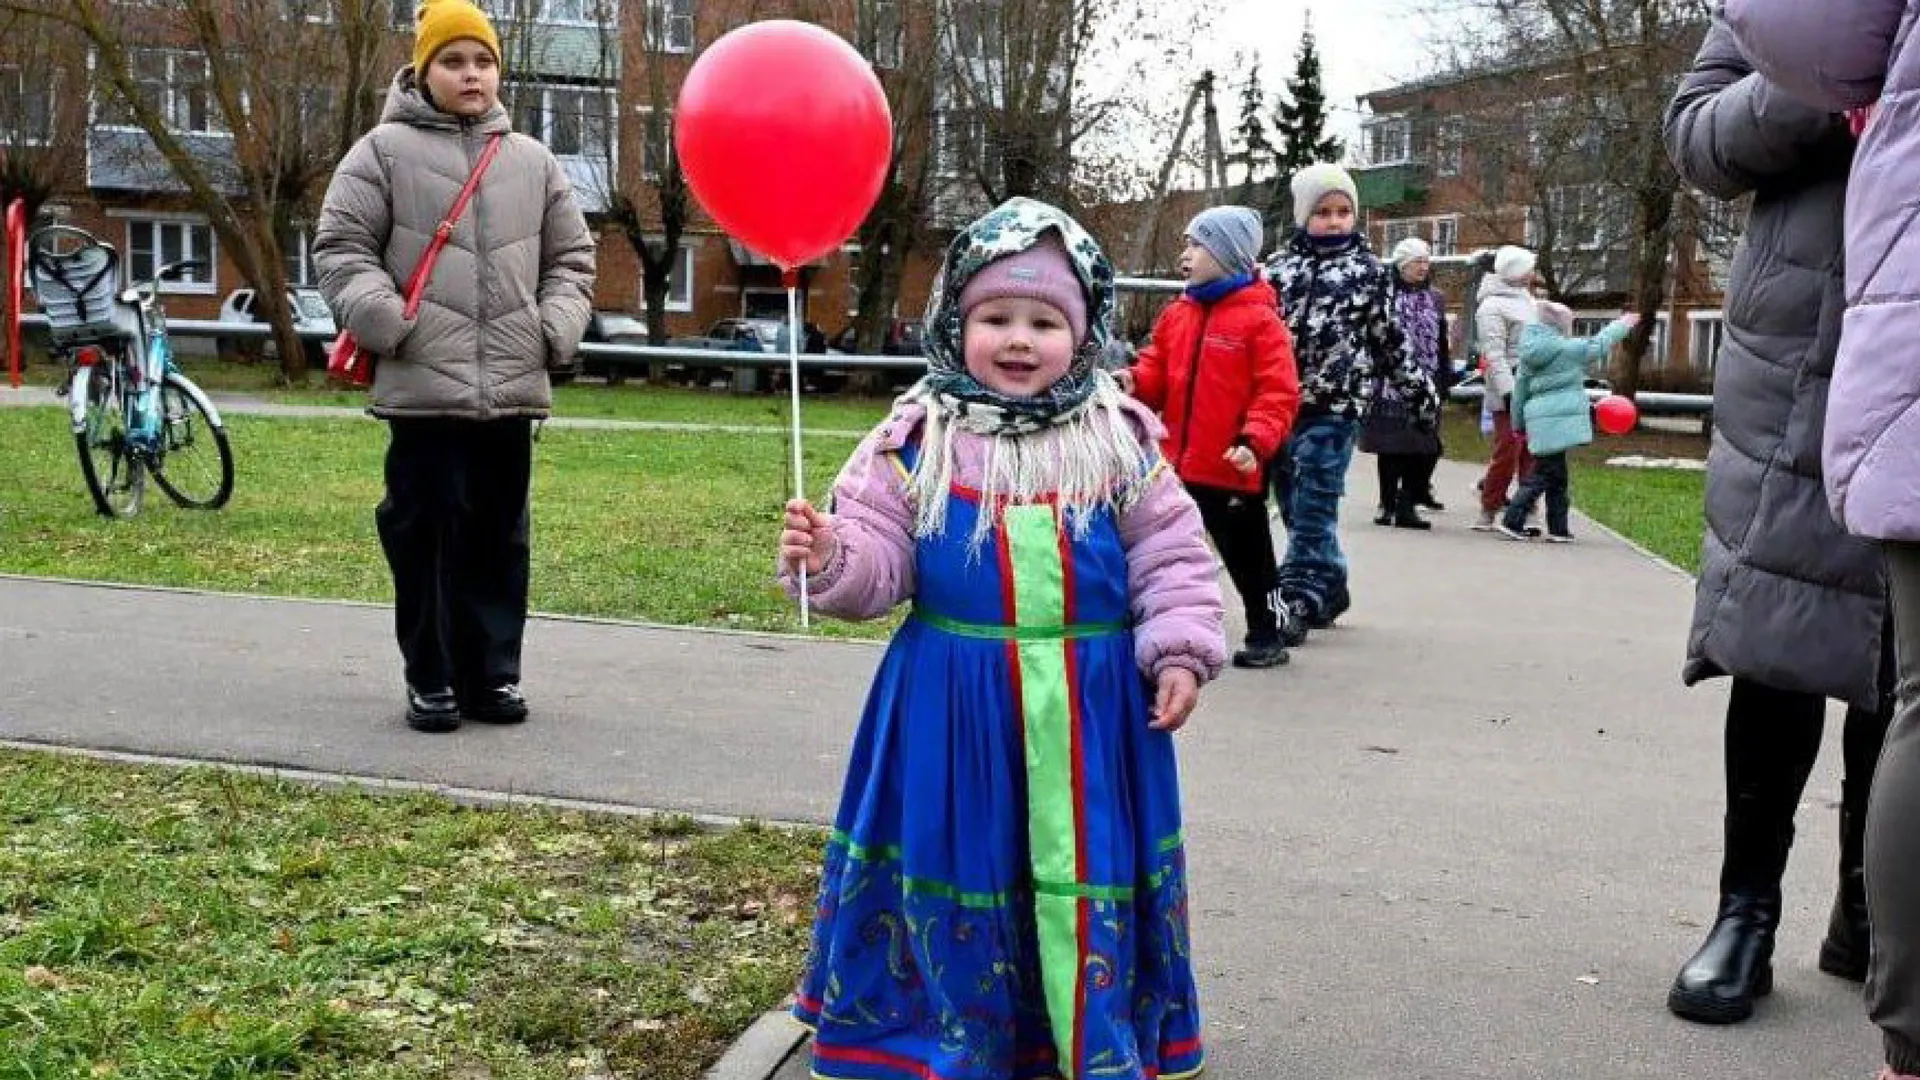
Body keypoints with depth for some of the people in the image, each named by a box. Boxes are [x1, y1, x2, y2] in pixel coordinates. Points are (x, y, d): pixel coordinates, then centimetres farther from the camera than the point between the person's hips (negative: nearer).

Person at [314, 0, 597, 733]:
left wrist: (558, 328, 3)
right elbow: (341, 249, 2)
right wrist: (387, 322, -11)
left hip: (512, 387, 4)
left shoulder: (533, 162, 14)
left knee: (500, 537, 9)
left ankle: (492, 674, 19)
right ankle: (431, 678, 12)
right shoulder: (384, 151, 3)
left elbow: (570, 258, 19)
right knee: (428, 534, 0)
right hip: (424, 385, -3)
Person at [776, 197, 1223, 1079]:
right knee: (958, 871, 11)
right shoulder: (917, 442, -3)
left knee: (1089, 872, 9)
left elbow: (1173, 557, 5)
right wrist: (830, 558, -23)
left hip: (1091, 704, 0)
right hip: (955, 704, 0)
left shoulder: (1121, 440, 0)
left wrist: (1179, 652, -3)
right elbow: (879, 563, -3)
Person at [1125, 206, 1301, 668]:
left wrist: (1255, 442, -26)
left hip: (1232, 469, -6)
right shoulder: (1176, 314, 9)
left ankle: (1267, 636, 20)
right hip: (1177, 464, 6)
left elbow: (1278, 393, -14)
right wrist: (1135, 382, -8)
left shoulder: (1259, 319, -10)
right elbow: (1159, 375, 14)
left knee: (1248, 558, 6)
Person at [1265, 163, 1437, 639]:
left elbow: (1391, 342, 9)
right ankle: (1330, 589, 25)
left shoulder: (1368, 271, 4)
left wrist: (1420, 395, 10)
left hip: (1332, 408, -4)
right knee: (1293, 509, 10)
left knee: (1312, 512, -7)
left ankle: (1300, 601, -3)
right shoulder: (1278, 266, 11)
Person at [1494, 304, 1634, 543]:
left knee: (1556, 475, 14)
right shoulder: (1568, 349, -9)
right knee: (1545, 474, -5)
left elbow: (1520, 388, 16)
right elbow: (1599, 345, 3)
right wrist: (1622, 325, 20)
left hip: (1540, 418, 8)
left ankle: (1558, 528, 16)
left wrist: (1518, 422, 23)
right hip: (1557, 419, -8)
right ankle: (1512, 521, -9)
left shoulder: (1530, 353, 12)